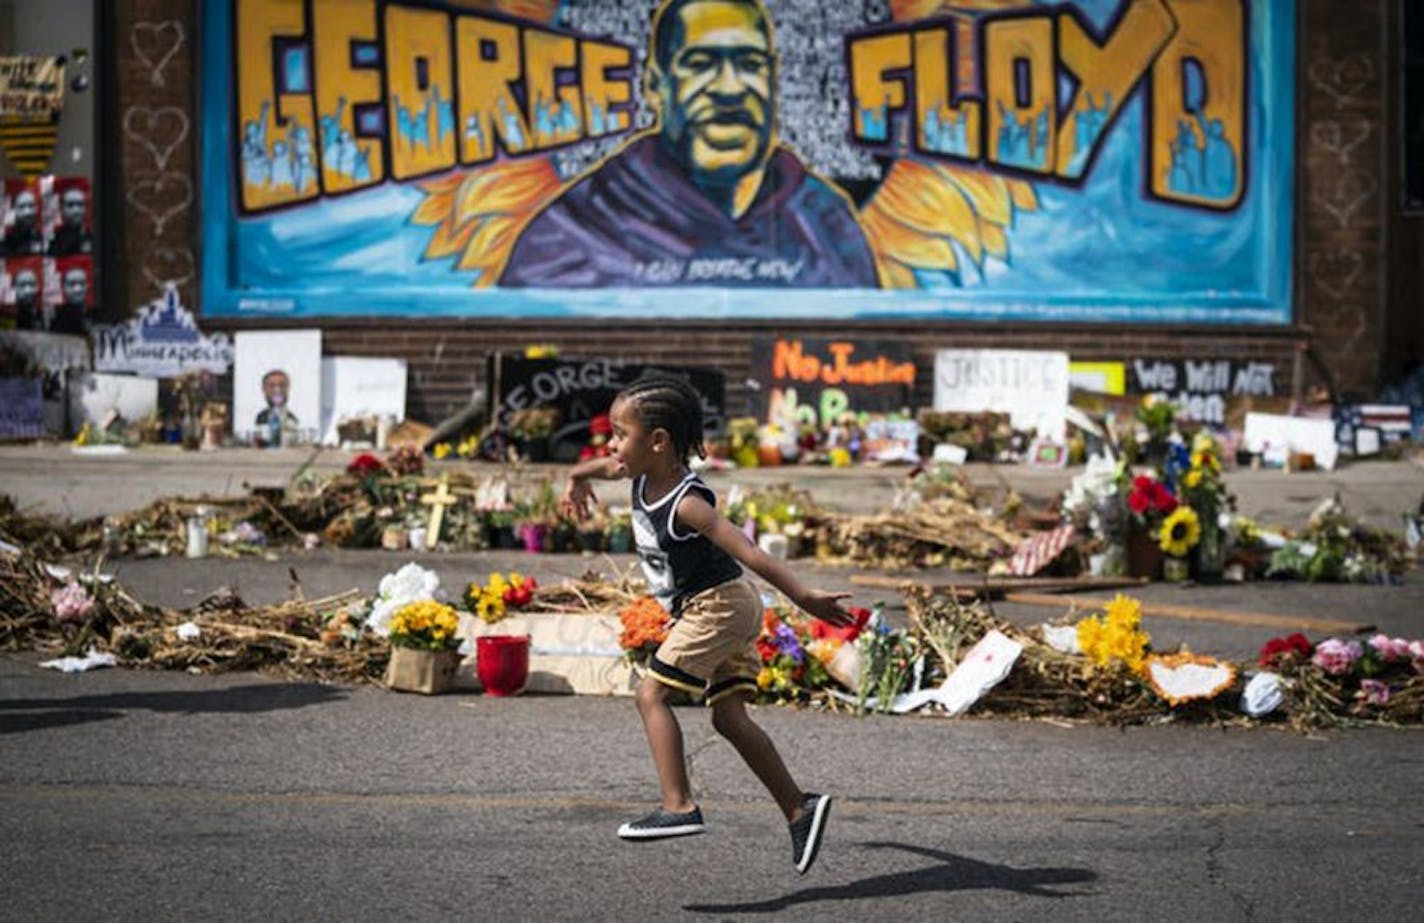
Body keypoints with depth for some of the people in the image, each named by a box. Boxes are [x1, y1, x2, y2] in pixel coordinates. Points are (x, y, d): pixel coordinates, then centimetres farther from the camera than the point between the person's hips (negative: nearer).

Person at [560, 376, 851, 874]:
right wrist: (577, 478, 36)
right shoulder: (643, 475, -1)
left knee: (652, 694, -11)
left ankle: (679, 806, -15)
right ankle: (799, 808, 8)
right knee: (728, 716, 8)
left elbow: (749, 553, -32)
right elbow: (607, 464, 23)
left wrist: (804, 597, -36)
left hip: (718, 605, -9)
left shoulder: (685, 504, -26)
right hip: (722, 610, 9)